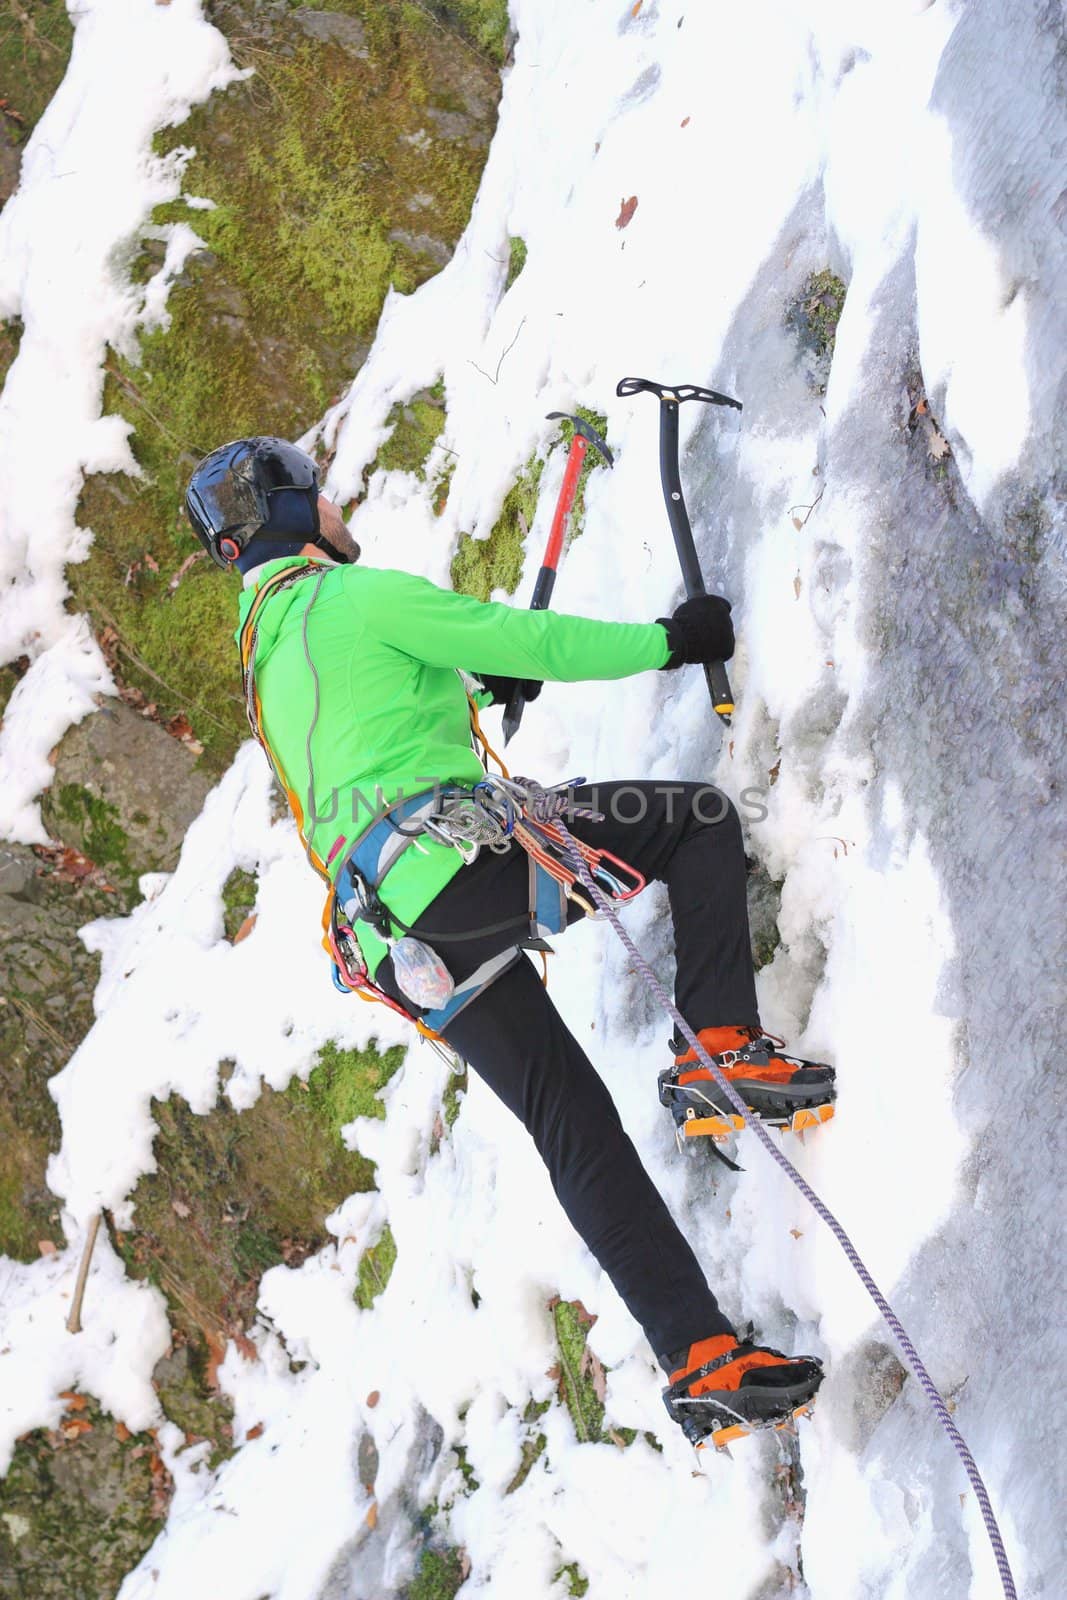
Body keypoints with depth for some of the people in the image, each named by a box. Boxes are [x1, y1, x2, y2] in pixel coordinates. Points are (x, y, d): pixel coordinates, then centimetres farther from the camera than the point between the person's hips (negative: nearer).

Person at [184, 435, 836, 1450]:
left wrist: (477, 688, 52)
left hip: (397, 938, 8)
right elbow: (528, 643, -1)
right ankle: (722, 1049, -7)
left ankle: (699, 1363, -1)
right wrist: (667, 640, 10)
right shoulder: (356, 597, 0)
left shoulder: (265, 654, 27)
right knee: (701, 820, 6)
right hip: (463, 864, -8)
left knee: (574, 1130, 6)